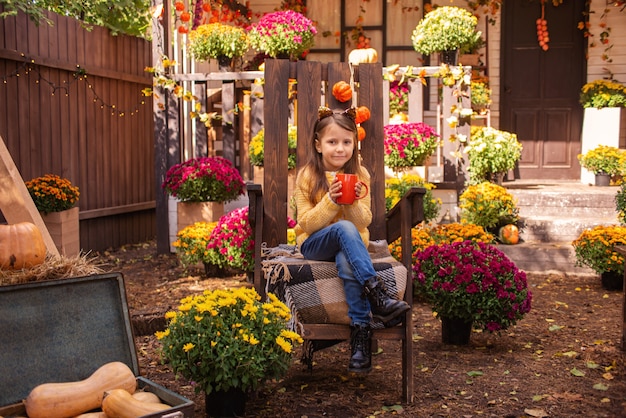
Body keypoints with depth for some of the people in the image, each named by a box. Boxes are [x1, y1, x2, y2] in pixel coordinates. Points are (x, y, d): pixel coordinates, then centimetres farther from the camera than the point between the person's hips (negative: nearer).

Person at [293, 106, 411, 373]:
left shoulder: (360, 175, 2)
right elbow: (307, 223, -9)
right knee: (345, 228, -36)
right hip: (315, 244, -1)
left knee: (346, 263, -38)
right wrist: (331, 201, -24)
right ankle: (376, 294, -42)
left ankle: (361, 330, -34)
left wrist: (353, 202, -22)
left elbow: (364, 222, -1)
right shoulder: (307, 176, -4)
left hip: (349, 244, 1)